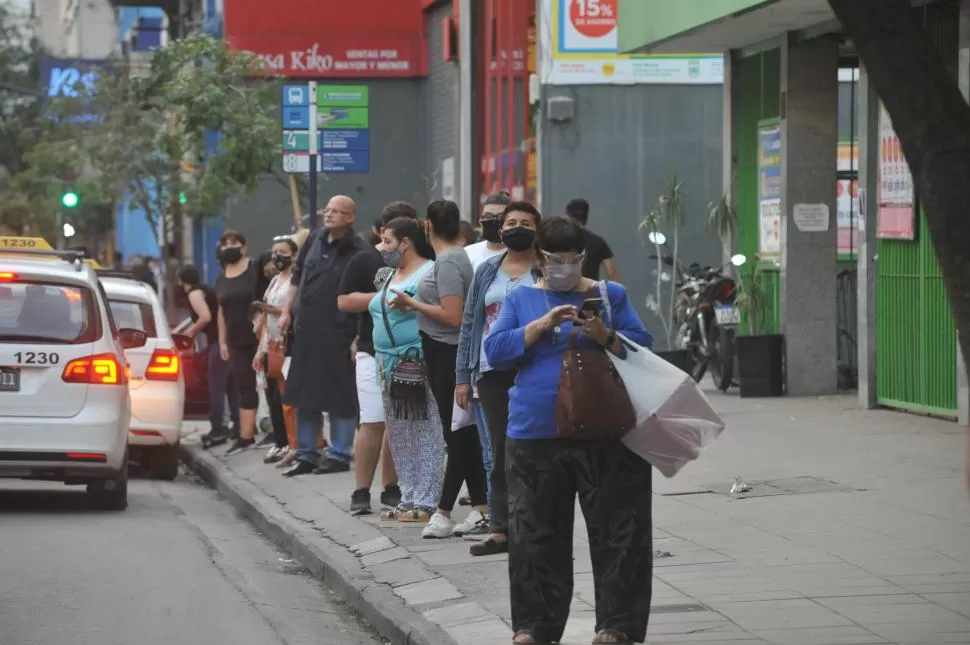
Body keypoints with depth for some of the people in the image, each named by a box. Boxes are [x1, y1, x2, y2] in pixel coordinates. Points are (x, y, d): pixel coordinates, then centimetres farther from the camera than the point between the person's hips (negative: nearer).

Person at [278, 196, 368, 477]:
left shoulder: (359, 251, -11)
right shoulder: (315, 240, 9)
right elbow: (298, 276, 21)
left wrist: (360, 337, -17)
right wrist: (286, 311, 15)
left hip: (339, 335, -7)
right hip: (307, 330, 7)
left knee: (340, 396, 1)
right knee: (304, 394, 12)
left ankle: (340, 456, 10)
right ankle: (306, 456, 21)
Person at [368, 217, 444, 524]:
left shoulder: (429, 272, -8)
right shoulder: (392, 276, 20)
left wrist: (409, 306, -25)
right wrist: (382, 360, 20)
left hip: (419, 367, -10)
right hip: (392, 366, 10)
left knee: (426, 436, -7)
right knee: (400, 437, 11)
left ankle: (426, 502, -8)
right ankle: (408, 499, 16)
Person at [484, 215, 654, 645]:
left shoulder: (611, 295, 7)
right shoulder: (521, 300, 10)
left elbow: (642, 347, 1)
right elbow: (496, 352, -1)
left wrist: (605, 336, -17)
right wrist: (541, 325, -14)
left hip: (604, 434, -1)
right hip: (535, 434, 1)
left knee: (616, 532, -2)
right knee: (536, 534, 5)